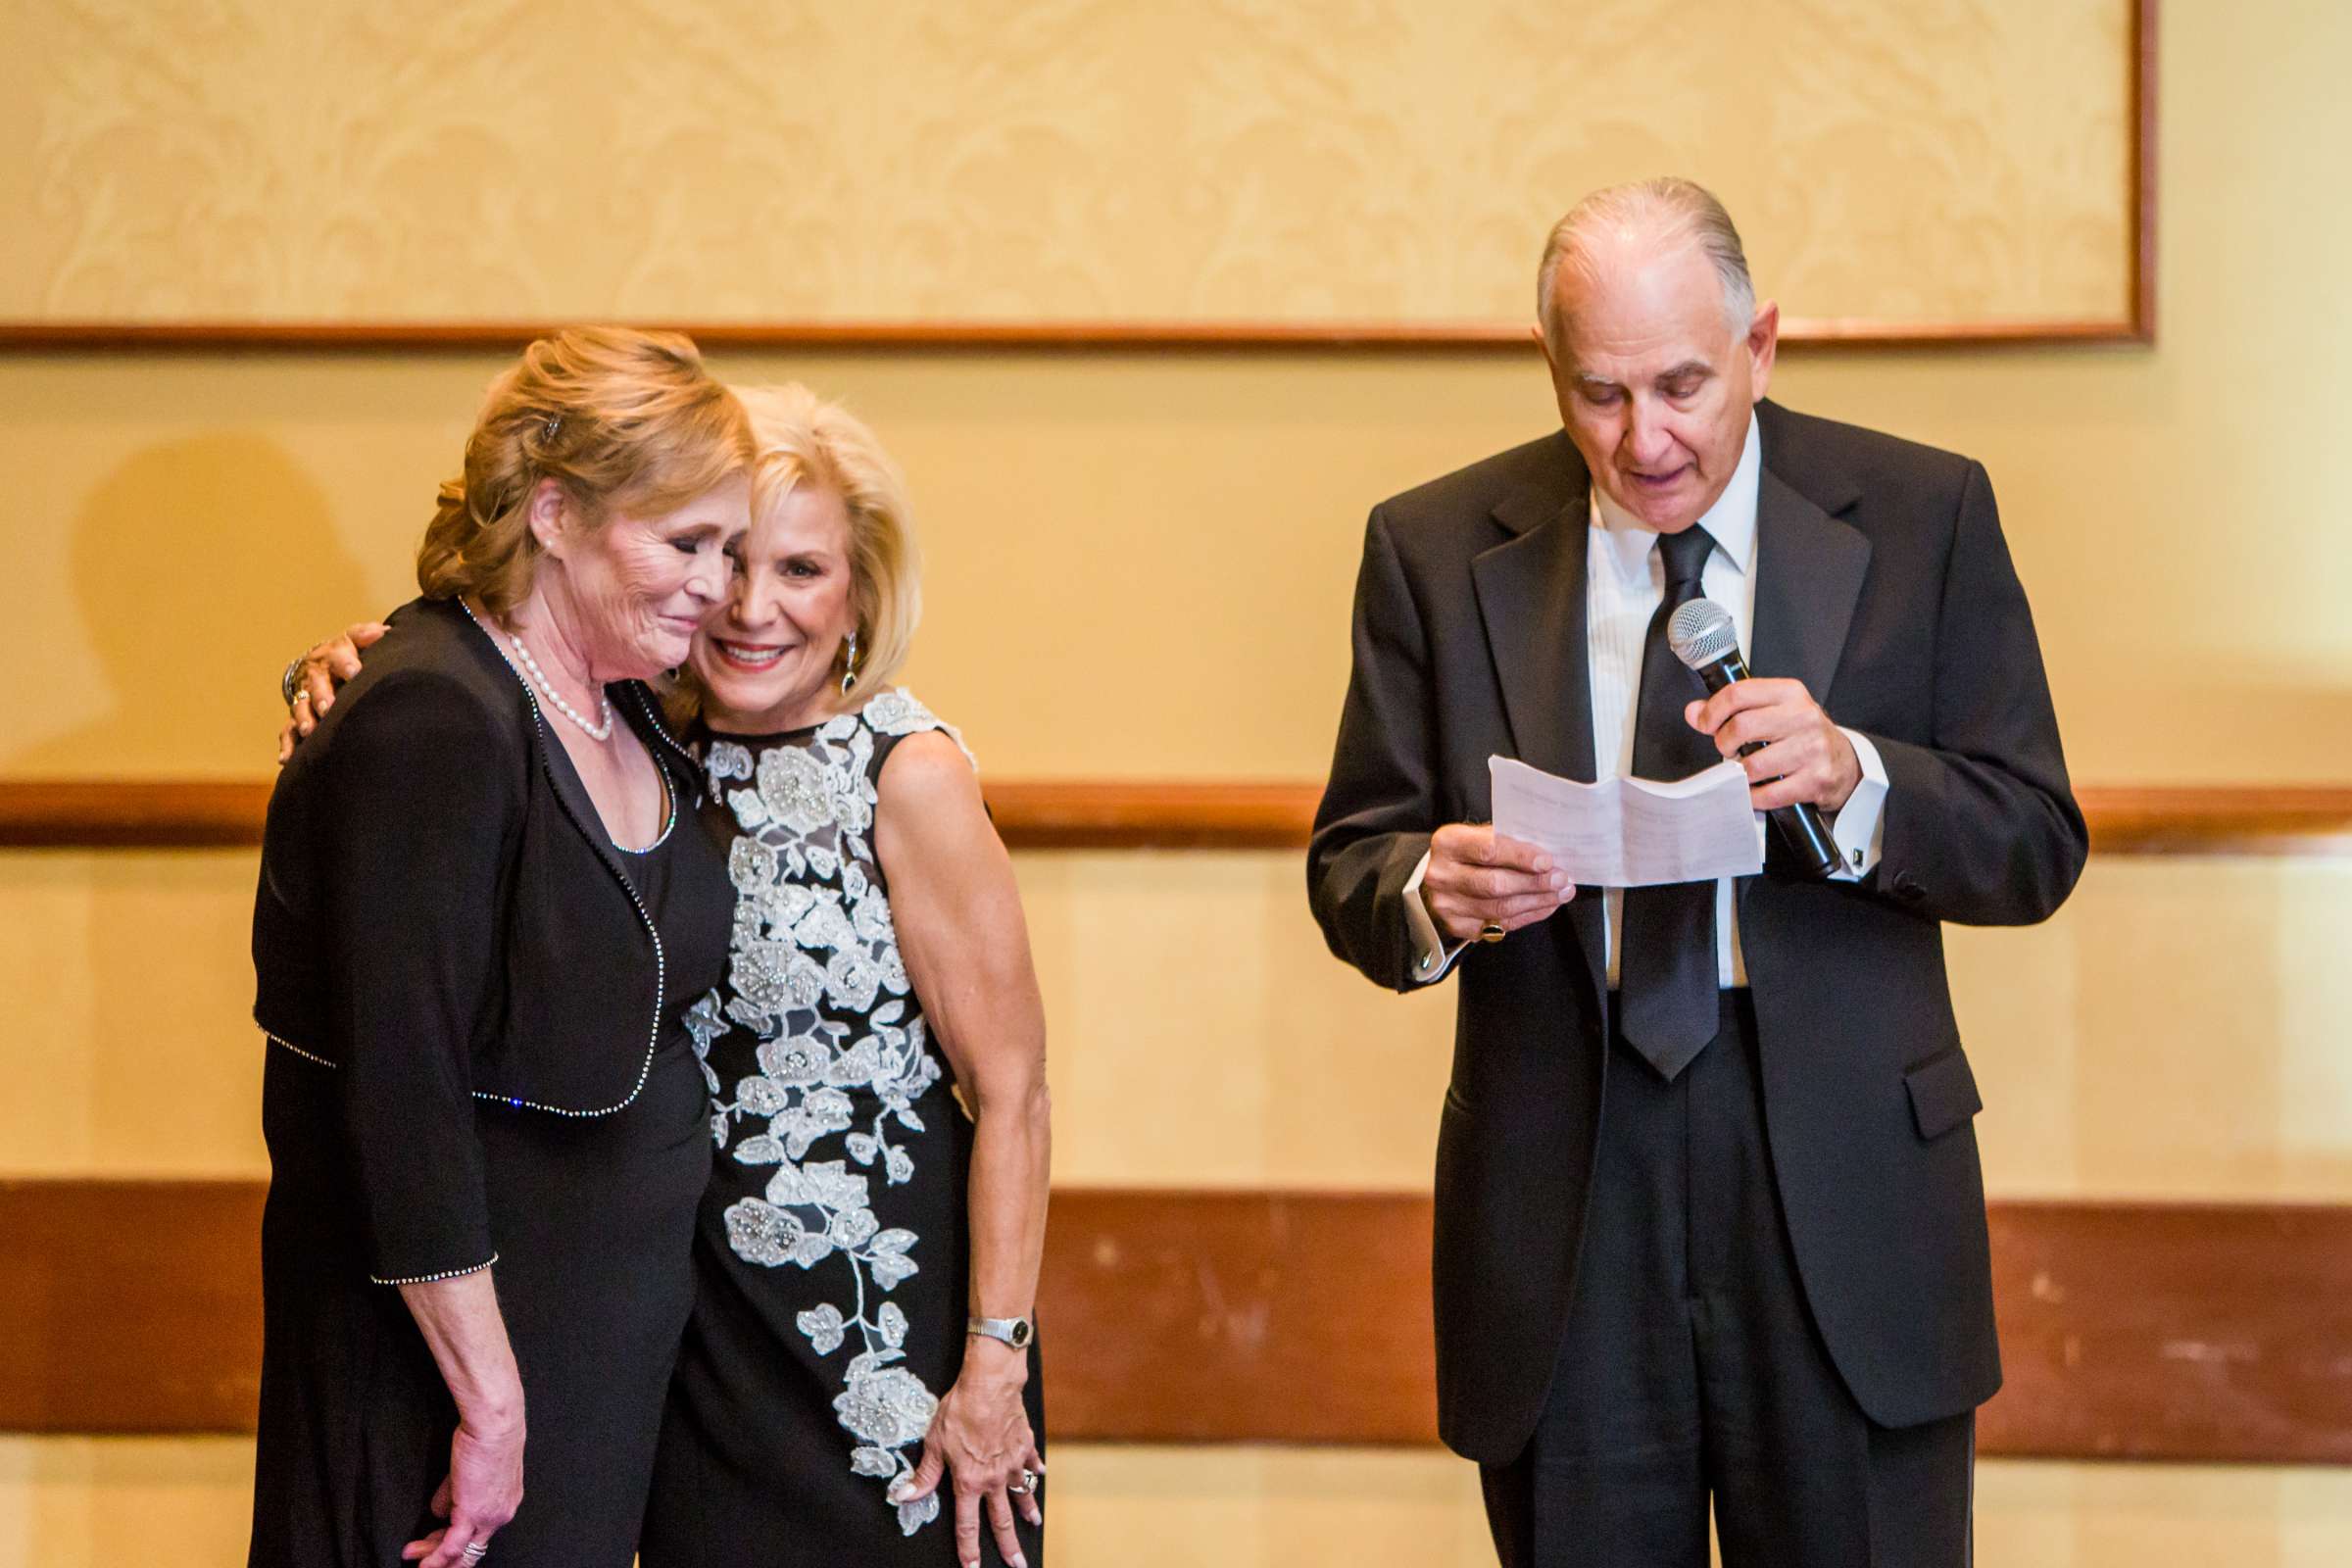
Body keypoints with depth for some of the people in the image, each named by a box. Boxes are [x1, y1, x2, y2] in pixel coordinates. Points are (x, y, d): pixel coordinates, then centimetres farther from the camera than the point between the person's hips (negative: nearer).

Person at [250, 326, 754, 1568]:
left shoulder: (624, 708, 7)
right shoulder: (435, 722, -21)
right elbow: (399, 1087, -24)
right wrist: (491, 1398, -22)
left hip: (614, 1313, 9)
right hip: (449, 1319, -9)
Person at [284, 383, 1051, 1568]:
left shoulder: (908, 775, -14)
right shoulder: (656, 750, 2)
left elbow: (1012, 1093, -13)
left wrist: (995, 1361, -16)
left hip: (887, 1321, -5)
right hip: (702, 1329, 5)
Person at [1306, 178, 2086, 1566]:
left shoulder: (1922, 517, 2)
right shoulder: (1438, 550, 4)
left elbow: (2036, 847, 0)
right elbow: (1349, 866, 6)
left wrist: (1854, 777, -19)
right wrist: (1430, 892, -18)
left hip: (1842, 1196, -1)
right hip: (1560, 1204, 1)